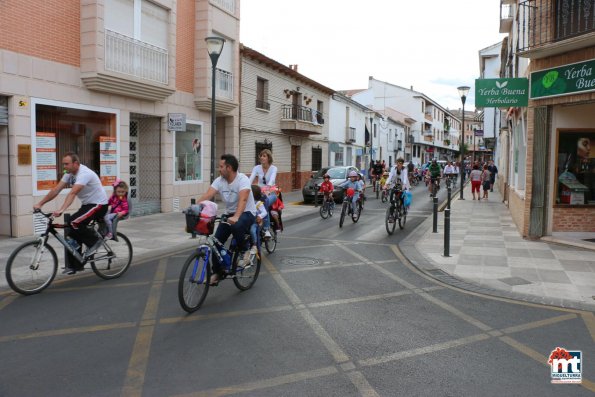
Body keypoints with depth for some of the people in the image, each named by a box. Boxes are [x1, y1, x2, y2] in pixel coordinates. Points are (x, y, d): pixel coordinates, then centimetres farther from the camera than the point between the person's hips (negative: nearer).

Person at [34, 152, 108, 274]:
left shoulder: (84, 174, -24)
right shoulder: (70, 173, 4)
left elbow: (72, 193, -36)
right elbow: (56, 190, 1)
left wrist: (61, 210, -46)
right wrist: (40, 204, -7)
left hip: (98, 205, -9)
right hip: (87, 204, 9)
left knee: (74, 223, -27)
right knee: (74, 232, 4)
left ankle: (94, 241, -6)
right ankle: (74, 265, 13)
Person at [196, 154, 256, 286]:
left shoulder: (242, 179, -21)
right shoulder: (219, 181, -4)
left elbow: (243, 199, -37)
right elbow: (206, 196, -16)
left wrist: (236, 217, -54)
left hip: (247, 213, -6)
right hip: (229, 214, 6)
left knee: (236, 226, -39)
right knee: (216, 241, -9)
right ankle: (217, 271, 10)